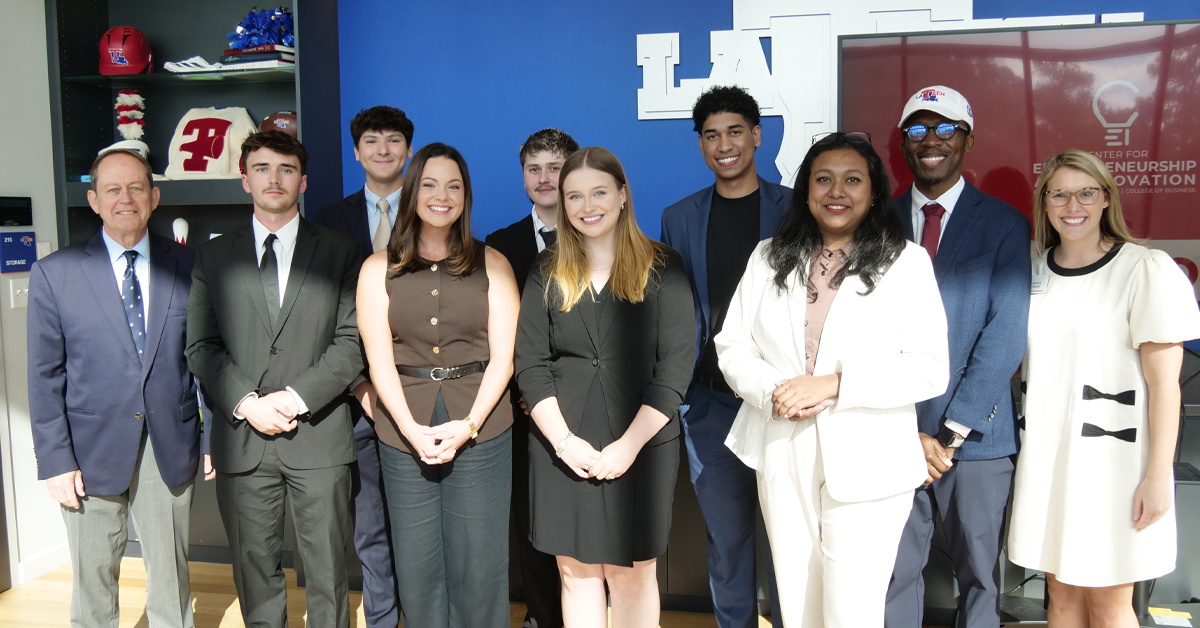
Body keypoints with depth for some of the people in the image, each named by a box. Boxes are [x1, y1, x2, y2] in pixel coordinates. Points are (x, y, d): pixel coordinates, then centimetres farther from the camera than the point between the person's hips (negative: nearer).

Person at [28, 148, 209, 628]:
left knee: (171, 575, 13)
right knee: (92, 580, 13)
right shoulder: (54, 274, -2)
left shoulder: (186, 267, 1)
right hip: (92, 453, -1)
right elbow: (45, 377, -2)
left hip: (171, 452, 1)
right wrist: (55, 461, -6)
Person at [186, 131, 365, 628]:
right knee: (255, 565, 12)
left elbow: (351, 341, -2)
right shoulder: (213, 256, 10)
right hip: (241, 438, 2)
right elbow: (201, 346, 4)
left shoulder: (340, 252, 5)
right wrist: (247, 402, -11)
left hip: (318, 435, -1)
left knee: (327, 568, 6)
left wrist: (296, 397, -13)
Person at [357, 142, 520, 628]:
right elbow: (379, 360, 0)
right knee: (416, 568, 8)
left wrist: (467, 425, -12)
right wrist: (414, 430, -12)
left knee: (479, 565, 4)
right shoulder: (379, 269, 7)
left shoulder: (491, 264, 6)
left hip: (480, 431, 0)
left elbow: (503, 354, 0)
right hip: (404, 433, 1)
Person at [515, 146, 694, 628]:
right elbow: (530, 362, 2)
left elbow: (676, 363, -6)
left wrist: (629, 445, -13)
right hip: (562, 447, 2)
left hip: (640, 446, -2)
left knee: (631, 572, 6)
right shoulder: (547, 273, 7)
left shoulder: (661, 268, -1)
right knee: (575, 570, 10)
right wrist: (564, 440, -10)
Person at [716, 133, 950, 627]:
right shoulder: (769, 257, 8)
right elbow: (732, 346, 6)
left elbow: (930, 370, -9)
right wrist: (773, 391, -14)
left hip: (867, 463, -3)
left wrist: (835, 385, -19)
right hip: (783, 460, 3)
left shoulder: (906, 262, -2)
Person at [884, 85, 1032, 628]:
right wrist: (911, 432, -7)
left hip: (975, 435, -1)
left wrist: (953, 431, -11)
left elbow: (1006, 334, -6)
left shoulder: (1004, 225, 2)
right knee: (894, 572, 8)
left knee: (979, 574, 10)